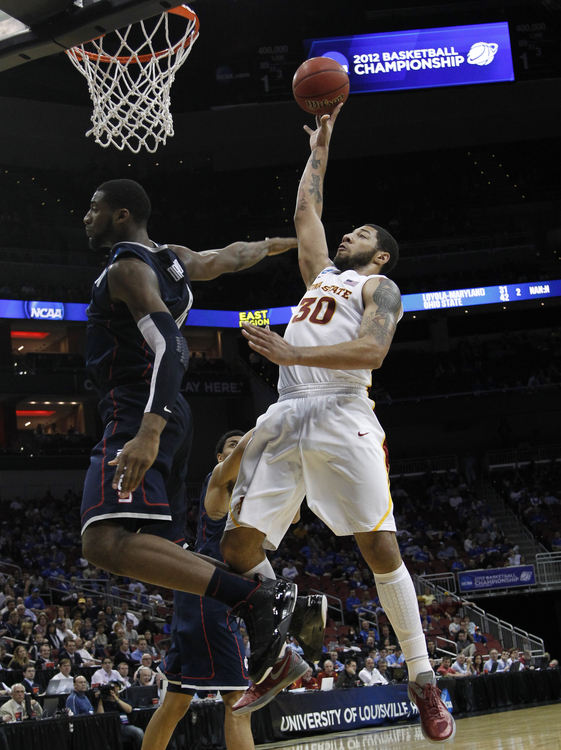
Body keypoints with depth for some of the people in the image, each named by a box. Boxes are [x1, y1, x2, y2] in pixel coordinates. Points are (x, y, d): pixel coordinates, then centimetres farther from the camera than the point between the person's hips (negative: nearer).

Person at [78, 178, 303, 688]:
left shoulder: (128, 269, -11)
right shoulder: (173, 259, 16)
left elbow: (165, 344, -25)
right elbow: (233, 256, 32)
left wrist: (149, 430, -38)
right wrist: (279, 244, 53)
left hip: (138, 417, -10)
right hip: (161, 419, 10)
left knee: (105, 544, -27)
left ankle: (259, 601, -35)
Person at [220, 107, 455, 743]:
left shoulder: (379, 287, 9)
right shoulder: (321, 273, 30)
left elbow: (372, 351, -10)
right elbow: (306, 209, 40)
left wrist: (291, 353, -18)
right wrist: (320, 148, 42)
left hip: (341, 416, -7)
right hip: (285, 417, 7)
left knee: (381, 547, -13)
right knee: (239, 547, -6)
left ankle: (424, 682, -9)